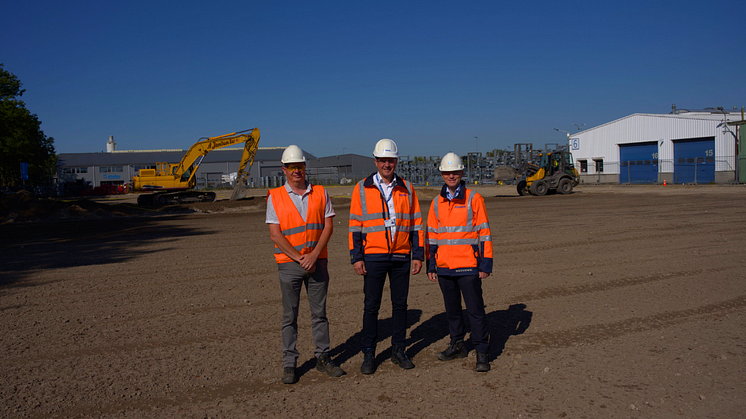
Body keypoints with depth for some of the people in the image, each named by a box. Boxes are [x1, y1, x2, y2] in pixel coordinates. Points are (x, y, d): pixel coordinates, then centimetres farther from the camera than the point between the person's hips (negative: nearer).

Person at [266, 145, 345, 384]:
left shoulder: (320, 193, 5)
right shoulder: (275, 197, -1)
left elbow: (328, 226, 1)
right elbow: (275, 234, -6)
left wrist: (314, 255, -11)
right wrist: (299, 258, -12)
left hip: (317, 262, 2)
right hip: (289, 263, -2)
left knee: (319, 312, 9)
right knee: (290, 316, 4)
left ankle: (323, 358, 20)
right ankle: (289, 364, 13)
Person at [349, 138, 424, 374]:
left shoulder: (406, 189, 8)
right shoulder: (362, 189, 1)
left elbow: (416, 223, 9)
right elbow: (355, 225, 0)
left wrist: (418, 255, 4)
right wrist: (356, 257, -6)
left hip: (401, 257, 2)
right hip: (373, 257, -2)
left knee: (400, 304, 9)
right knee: (371, 306, 2)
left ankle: (398, 350, 21)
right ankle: (368, 354, 13)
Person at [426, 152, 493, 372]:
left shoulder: (474, 199, -3)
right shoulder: (437, 203, 9)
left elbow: (484, 232, -3)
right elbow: (432, 235, 13)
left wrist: (485, 264, -8)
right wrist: (430, 265, 10)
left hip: (468, 266, -4)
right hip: (444, 267, 5)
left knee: (475, 310, -1)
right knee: (452, 309, 15)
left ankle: (482, 353, 9)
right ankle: (457, 345, 30)